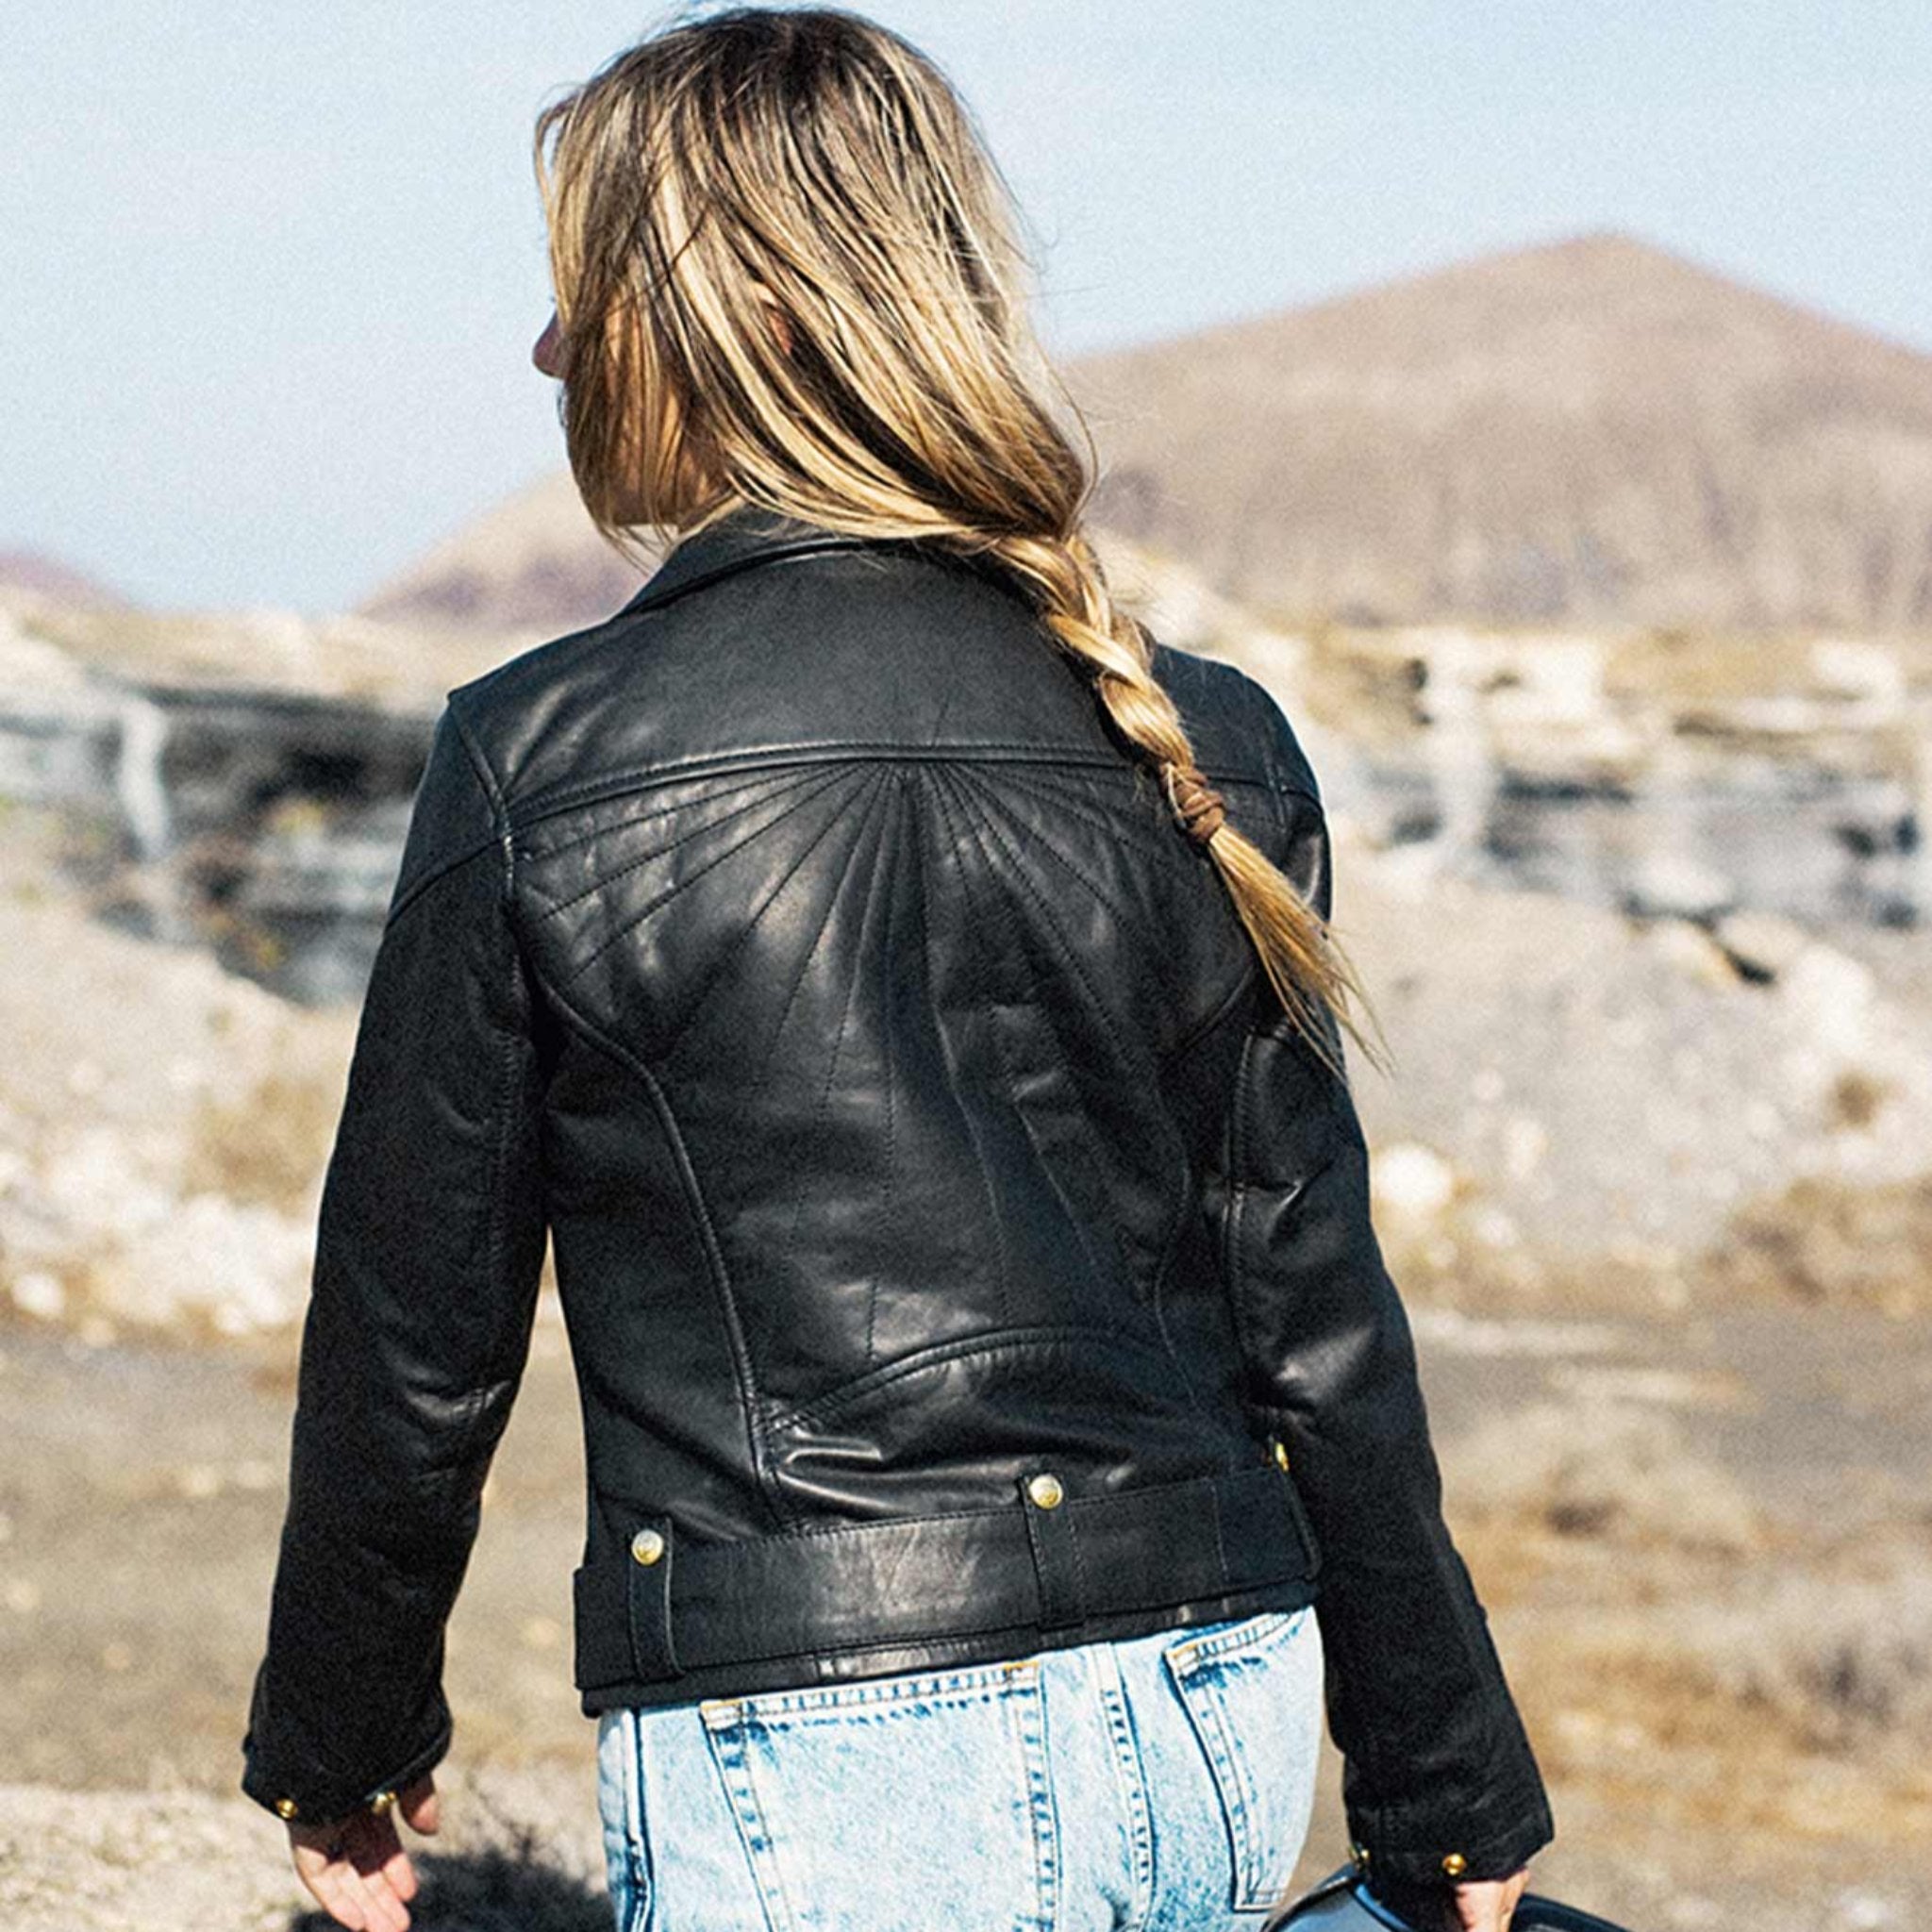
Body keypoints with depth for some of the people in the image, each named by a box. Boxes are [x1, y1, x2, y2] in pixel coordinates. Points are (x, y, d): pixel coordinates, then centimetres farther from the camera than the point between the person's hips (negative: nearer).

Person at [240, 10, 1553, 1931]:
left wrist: (339, 1744, 16)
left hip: (823, 1770, -5)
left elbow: (417, 1339, 0)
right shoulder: (1198, 751, 3)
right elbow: (1318, 1322, 6)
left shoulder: (536, 764, -8)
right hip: (1214, 1723, 5)